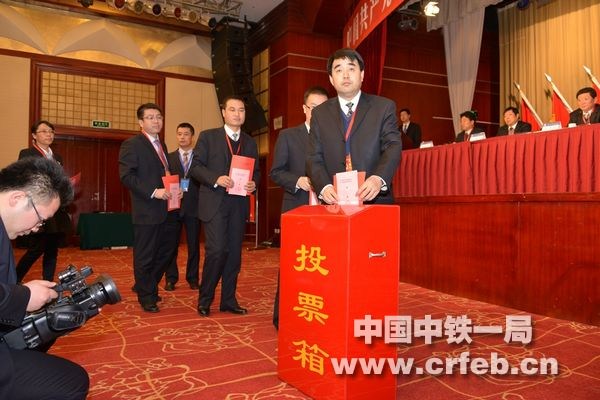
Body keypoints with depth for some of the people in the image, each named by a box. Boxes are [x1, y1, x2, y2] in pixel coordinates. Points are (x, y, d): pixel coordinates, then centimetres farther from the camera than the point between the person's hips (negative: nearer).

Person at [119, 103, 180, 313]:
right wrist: (153, 192, -23)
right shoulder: (131, 144, -7)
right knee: (145, 256, 4)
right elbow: (126, 176, -16)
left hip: (167, 209, 8)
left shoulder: (161, 145, 19)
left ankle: (145, 286, 34)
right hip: (147, 211, -8)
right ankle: (147, 297, 20)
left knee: (168, 250, 15)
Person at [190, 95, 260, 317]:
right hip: (214, 203, -4)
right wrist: (216, 179, -18)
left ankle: (228, 300, 19)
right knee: (216, 250, -11)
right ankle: (205, 299, 8)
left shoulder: (250, 142, 15)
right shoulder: (208, 137, 3)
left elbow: (256, 171, 16)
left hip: (239, 204, 4)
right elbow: (195, 166, -3)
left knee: (234, 252, 7)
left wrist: (253, 183, -6)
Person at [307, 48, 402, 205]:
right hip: (335, 202, 1)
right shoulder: (319, 114, 10)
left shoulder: (384, 107, 6)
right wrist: (324, 187, -17)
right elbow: (315, 159, 4)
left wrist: (379, 179, -25)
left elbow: (393, 146, -5)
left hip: (376, 200, -1)